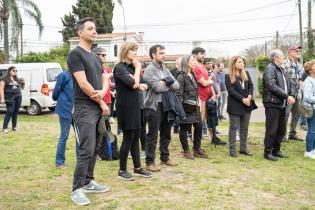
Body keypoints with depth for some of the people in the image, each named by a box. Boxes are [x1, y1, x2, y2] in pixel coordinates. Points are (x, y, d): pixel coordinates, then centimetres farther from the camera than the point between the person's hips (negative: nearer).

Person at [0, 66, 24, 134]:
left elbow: (21, 87, 24)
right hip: (10, 98, -5)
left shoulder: (17, 79, 15)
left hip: (18, 97, 5)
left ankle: (14, 126, 13)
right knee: (9, 112, -10)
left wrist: (23, 83, 3)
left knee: (15, 112, 6)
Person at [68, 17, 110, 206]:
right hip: (85, 108, -8)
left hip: (98, 108, 8)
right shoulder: (76, 54, -9)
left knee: (94, 149, 12)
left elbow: (105, 79, 15)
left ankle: (88, 182, 23)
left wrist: (103, 91, -9)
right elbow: (83, 84, -16)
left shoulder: (95, 56, 17)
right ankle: (77, 189, 0)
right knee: (86, 151, -10)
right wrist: (102, 103, -9)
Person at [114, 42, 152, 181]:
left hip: (135, 106, 8)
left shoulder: (132, 67, 14)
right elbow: (133, 83, -23)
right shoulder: (120, 67, -12)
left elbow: (138, 85, 15)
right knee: (128, 139, -2)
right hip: (126, 107, -8)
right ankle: (122, 170, 10)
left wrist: (139, 86, -7)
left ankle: (137, 168, 21)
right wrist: (138, 68, -12)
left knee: (135, 139, 12)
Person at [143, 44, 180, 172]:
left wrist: (168, 82, -11)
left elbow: (177, 85, 7)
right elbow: (157, 87, -19)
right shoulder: (149, 69, -7)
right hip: (154, 106, -7)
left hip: (167, 105, 7)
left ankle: (165, 158, 29)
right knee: (152, 135, -2)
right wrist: (169, 84, -3)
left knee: (166, 134, 15)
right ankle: (150, 162, 6)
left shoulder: (165, 70, 16)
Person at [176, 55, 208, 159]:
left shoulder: (193, 75, 14)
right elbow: (179, 94, -15)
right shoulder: (181, 76, -12)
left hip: (194, 106, 8)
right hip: (186, 107, -8)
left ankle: (197, 149, 23)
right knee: (184, 128, 3)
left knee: (199, 125, 9)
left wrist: (197, 103, 14)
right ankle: (186, 151, 14)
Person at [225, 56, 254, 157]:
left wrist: (249, 97, -11)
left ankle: (243, 148, 18)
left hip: (247, 105, 5)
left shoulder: (246, 74, 11)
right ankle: (232, 149, 7)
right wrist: (242, 99, -18)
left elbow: (251, 86, 7)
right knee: (233, 127, 1)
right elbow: (231, 90, -13)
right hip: (235, 105, -5)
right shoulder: (228, 76, -5)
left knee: (244, 127, 10)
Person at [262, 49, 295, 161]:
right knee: (272, 130, -3)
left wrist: (289, 96, -3)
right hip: (272, 103, -8)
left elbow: (287, 85, 17)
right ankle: (267, 152, 9)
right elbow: (272, 86, -20)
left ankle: (276, 150, 27)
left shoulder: (281, 70, 18)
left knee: (281, 130, 14)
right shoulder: (270, 69, -10)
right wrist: (287, 96, -19)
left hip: (282, 104, 9)